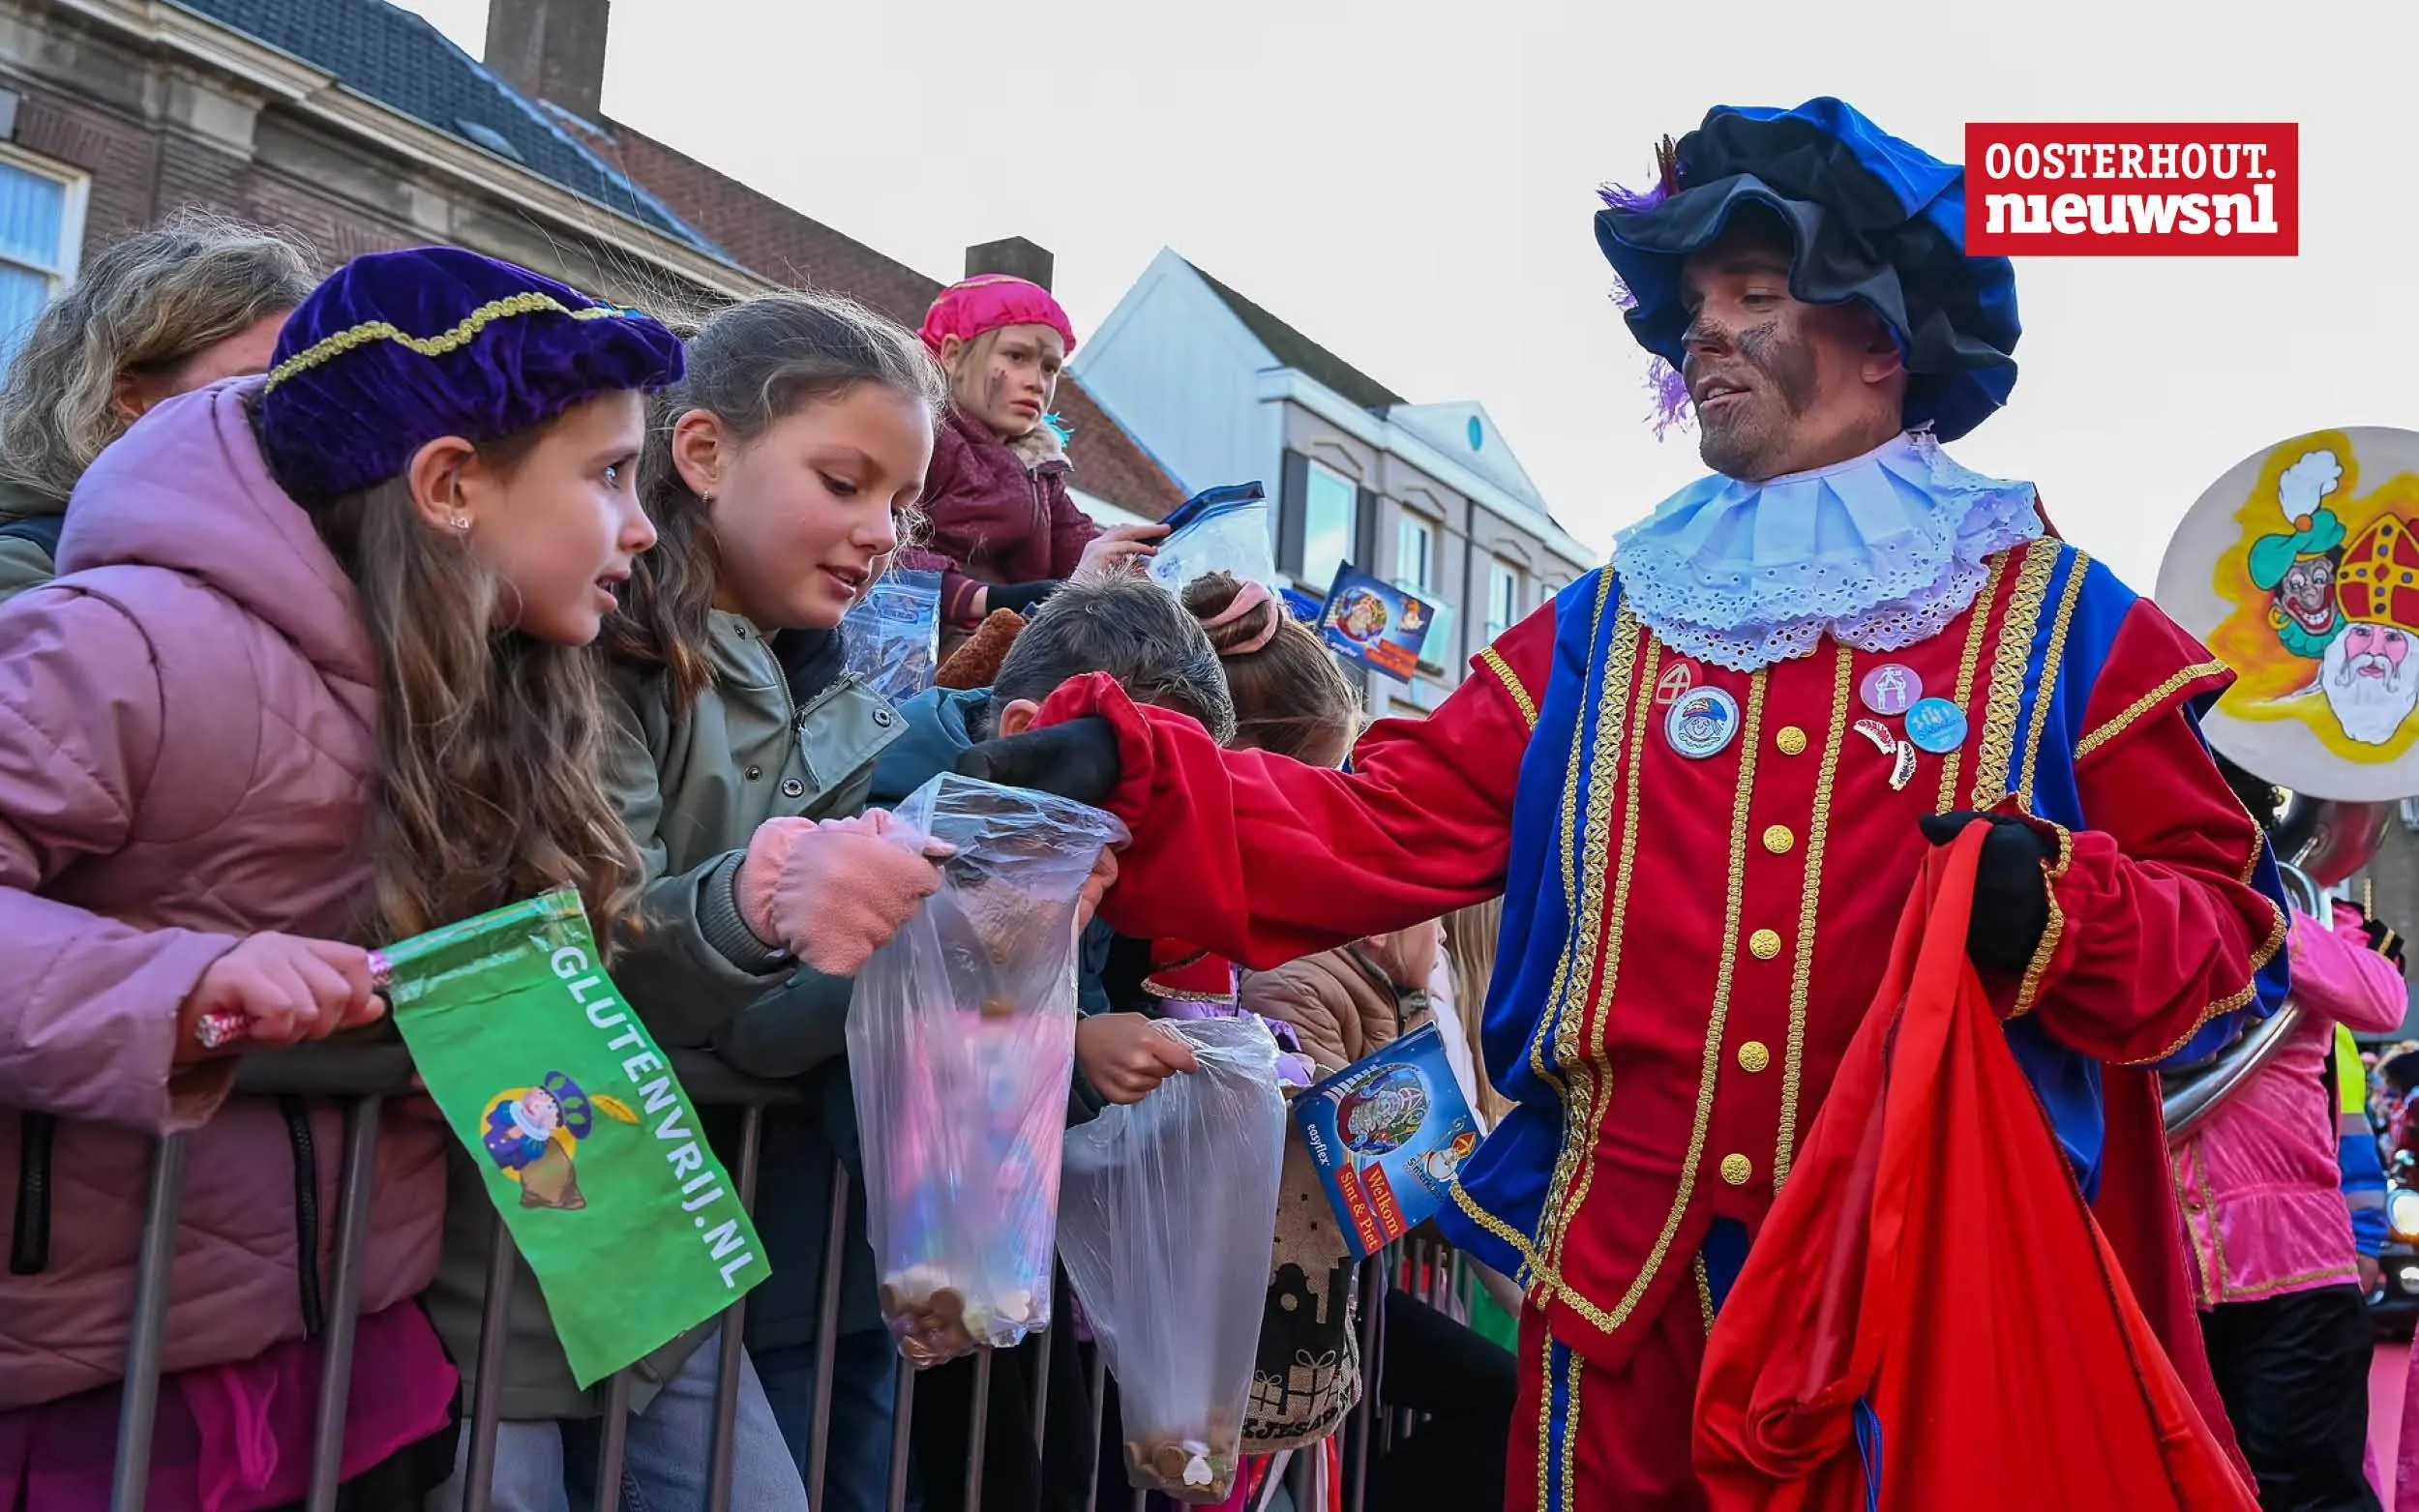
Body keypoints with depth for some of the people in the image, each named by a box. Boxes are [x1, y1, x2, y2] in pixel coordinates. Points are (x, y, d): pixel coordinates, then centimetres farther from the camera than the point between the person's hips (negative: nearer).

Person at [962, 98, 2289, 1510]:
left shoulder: (2056, 621, 1)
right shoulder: (1603, 630, 8)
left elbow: (2234, 931, 2)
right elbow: (1381, 832, 0)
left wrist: (2070, 912, -19)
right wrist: (1131, 773, -14)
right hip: (1630, 1297, 2)